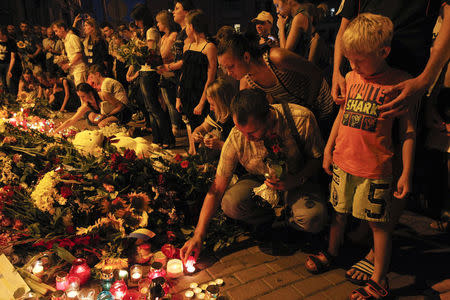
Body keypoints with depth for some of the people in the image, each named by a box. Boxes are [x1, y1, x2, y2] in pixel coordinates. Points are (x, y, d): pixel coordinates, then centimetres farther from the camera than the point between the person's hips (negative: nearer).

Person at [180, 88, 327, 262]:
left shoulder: (301, 119, -28)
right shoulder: (235, 139, -24)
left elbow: (318, 157, -8)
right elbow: (217, 189, -17)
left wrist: (297, 179, -29)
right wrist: (198, 236, -20)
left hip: (296, 183, -1)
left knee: (313, 218, -32)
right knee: (230, 204, -30)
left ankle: (287, 220, 5)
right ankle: (268, 220, 2)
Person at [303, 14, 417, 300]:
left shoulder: (399, 81, -10)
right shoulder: (352, 78, 6)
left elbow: (408, 131, -8)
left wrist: (406, 173, -10)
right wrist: (328, 149, 16)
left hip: (375, 169, -5)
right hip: (343, 162, 5)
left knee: (379, 222, 6)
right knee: (339, 211, 19)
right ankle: (332, 252, 42)